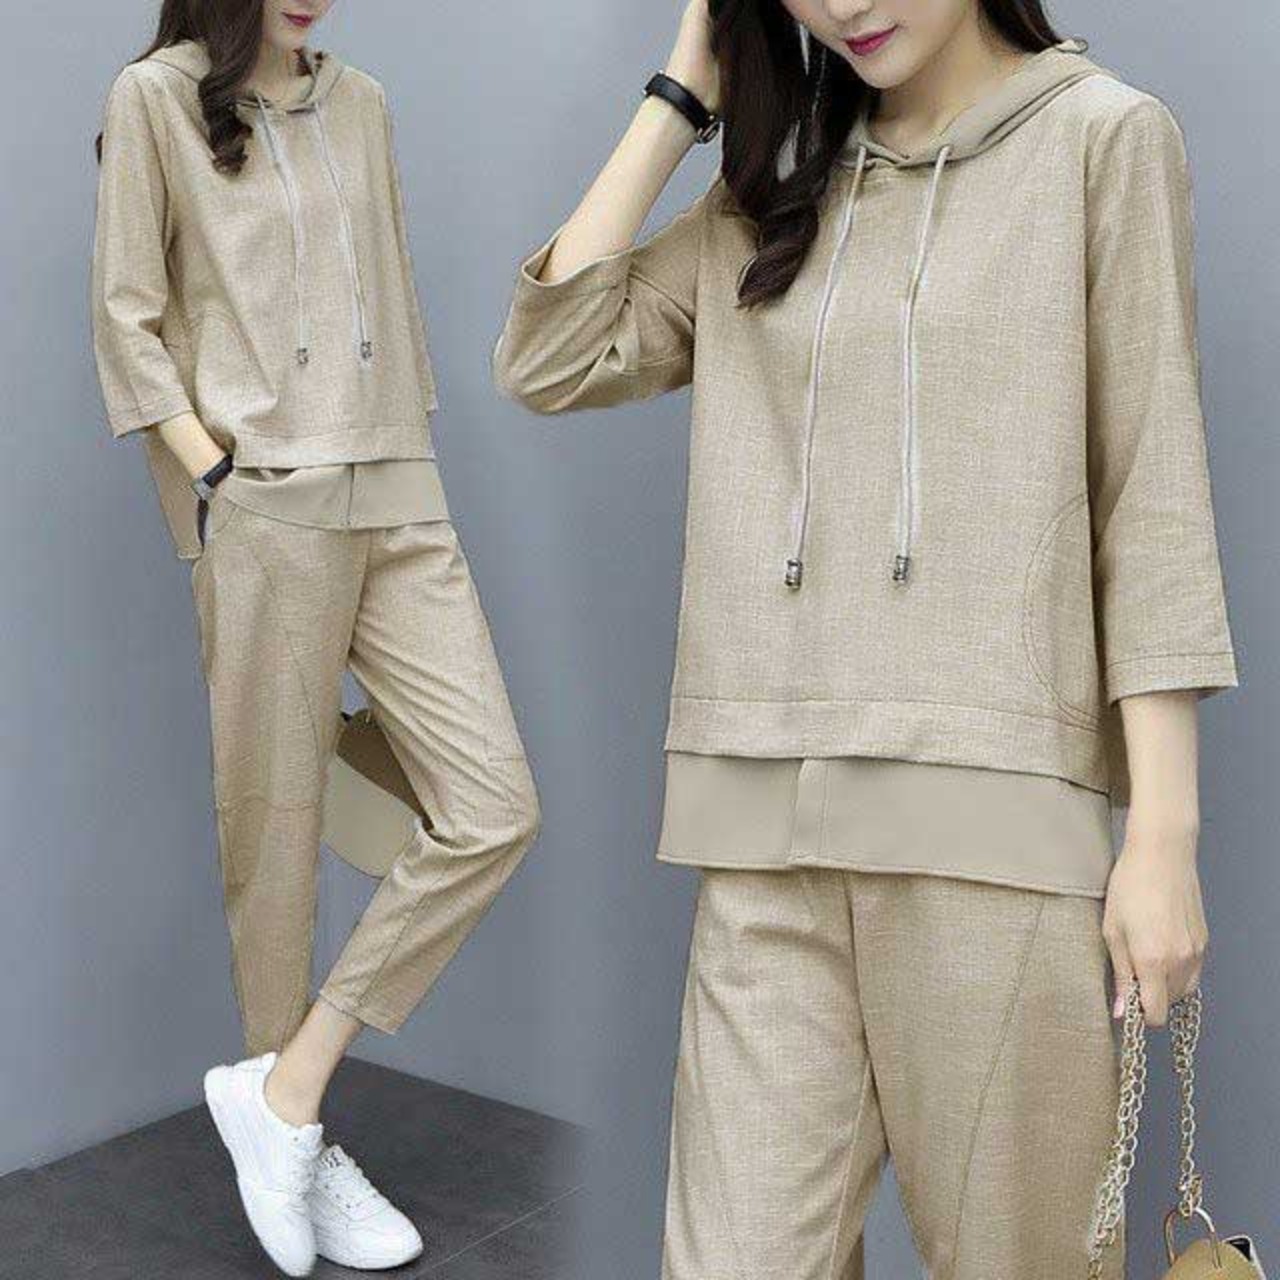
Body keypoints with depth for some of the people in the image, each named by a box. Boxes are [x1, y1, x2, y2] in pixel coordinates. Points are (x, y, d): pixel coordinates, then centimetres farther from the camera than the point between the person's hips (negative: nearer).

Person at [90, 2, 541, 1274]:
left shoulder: (361, 104, 18)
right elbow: (126, 319, 0)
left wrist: (409, 460, 14)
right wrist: (212, 473, -11)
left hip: (399, 499, 5)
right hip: (264, 509, -5)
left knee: (492, 811, -5)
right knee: (276, 835, 1)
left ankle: (286, 1086, 4)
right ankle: (303, 1145, 17)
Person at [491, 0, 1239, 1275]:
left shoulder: (1100, 138, 4)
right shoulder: (772, 189, 17)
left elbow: (1151, 498, -1)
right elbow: (547, 361, 7)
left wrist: (1164, 831, -8)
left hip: (994, 810, -3)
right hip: (769, 823, 4)